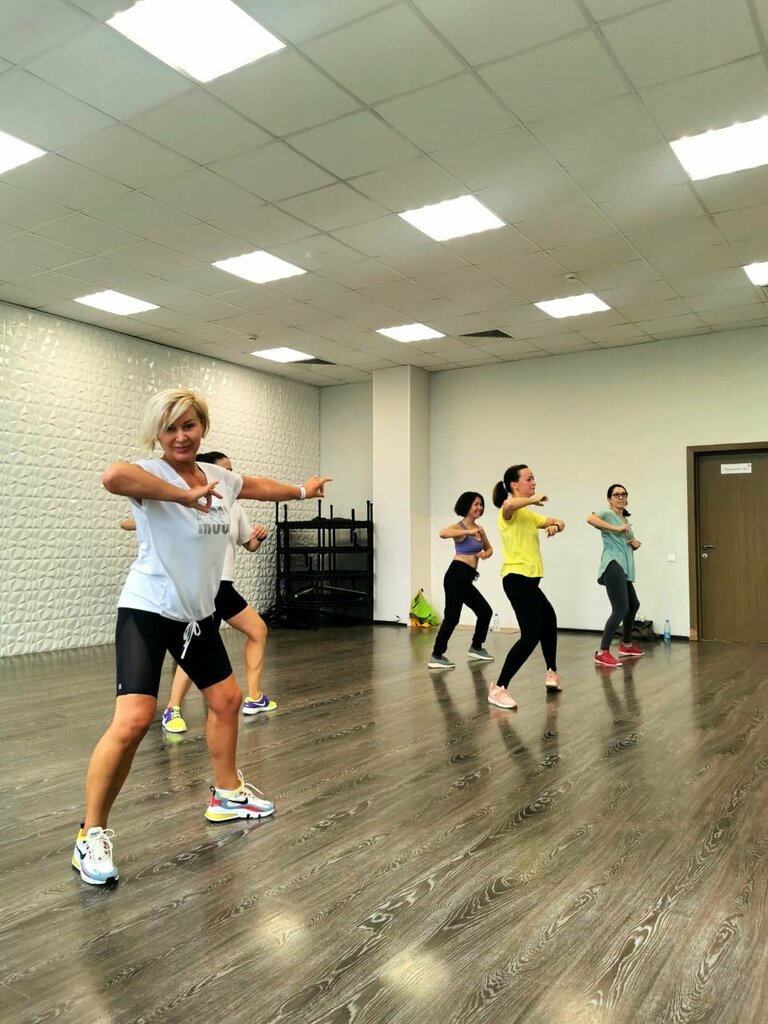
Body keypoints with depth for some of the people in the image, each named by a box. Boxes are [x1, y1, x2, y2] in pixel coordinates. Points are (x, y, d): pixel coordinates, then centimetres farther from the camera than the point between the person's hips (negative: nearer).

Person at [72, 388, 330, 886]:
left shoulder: (220, 477, 3)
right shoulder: (151, 474, -18)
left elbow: (258, 486, 26)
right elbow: (113, 476, -43)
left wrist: (301, 490, 40)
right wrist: (185, 495, -36)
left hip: (198, 613, 8)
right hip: (147, 610, -8)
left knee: (226, 697, 17)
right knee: (133, 720, -17)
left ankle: (228, 795, 38)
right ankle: (92, 834, 2)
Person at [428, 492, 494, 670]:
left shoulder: (480, 529, 14)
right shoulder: (460, 526, -8)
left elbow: (489, 549, 30)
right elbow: (443, 533, -31)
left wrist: (485, 554, 6)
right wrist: (468, 532, -32)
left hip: (466, 579, 9)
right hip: (457, 575, -9)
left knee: (485, 611, 18)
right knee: (452, 617, -13)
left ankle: (476, 648, 34)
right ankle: (436, 657, -9)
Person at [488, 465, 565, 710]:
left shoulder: (528, 514, 20)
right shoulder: (510, 510, -10)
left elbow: (558, 522, 21)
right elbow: (509, 505, -36)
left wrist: (555, 525, -2)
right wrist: (535, 499, -22)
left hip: (528, 580, 11)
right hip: (518, 578, -11)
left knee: (549, 619, 27)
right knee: (531, 635, -17)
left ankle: (552, 673, 42)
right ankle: (499, 689, -16)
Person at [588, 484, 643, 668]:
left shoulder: (625, 519, 22)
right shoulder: (607, 514, -4)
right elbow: (590, 518, -27)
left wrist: (635, 544, 9)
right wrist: (615, 528, -25)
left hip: (624, 568, 10)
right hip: (613, 566, -10)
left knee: (633, 605, 24)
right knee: (620, 608, -20)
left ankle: (627, 645, 41)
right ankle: (602, 653, -20)